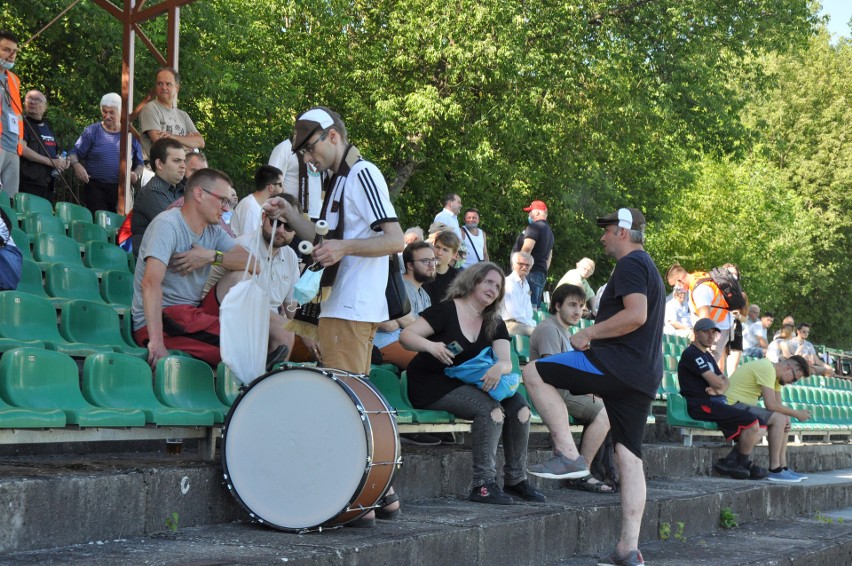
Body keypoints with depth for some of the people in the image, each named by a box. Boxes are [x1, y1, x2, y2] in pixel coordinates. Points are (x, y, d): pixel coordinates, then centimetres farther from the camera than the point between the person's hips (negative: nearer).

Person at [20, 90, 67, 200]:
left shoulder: (47, 126, 20)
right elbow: (22, 149, -15)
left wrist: (61, 161, 9)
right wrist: (51, 162, -15)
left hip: (47, 184, 7)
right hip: (28, 184, -7)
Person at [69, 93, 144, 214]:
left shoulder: (130, 134, 10)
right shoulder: (92, 131, 5)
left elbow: (139, 163, 16)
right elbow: (74, 153, 4)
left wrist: (136, 174, -5)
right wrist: (76, 165, -17)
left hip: (121, 190, 2)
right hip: (96, 189, -2)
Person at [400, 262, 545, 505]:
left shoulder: (495, 324, 10)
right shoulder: (446, 311, -8)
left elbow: (506, 361, -3)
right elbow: (405, 335, -14)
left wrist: (499, 368, -28)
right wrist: (430, 346, -34)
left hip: (465, 384, 7)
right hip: (431, 387, -7)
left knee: (518, 403, -15)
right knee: (490, 407, -29)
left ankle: (516, 480, -7)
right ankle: (483, 484, -26)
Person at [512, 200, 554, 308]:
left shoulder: (534, 226, -7)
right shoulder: (549, 231, 23)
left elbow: (527, 248, -18)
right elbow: (549, 257, 26)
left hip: (530, 271, -10)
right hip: (542, 273, 10)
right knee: (534, 306, 8)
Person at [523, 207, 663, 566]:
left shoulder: (630, 265, -6)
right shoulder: (648, 268, 27)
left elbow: (635, 315, -22)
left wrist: (589, 333, -13)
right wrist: (596, 335, 23)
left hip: (618, 362, -10)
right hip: (643, 377, 10)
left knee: (534, 373, -6)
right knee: (629, 458, 5)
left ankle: (568, 455, -12)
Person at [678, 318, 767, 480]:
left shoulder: (708, 357, 25)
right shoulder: (691, 354, -8)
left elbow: (725, 382, 18)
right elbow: (717, 382, -16)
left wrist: (720, 389, -5)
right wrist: (721, 381, 8)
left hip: (716, 403, 10)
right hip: (701, 405, -10)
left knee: (761, 426, 1)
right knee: (751, 421, -21)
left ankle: (729, 461, -8)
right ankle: (745, 464, -3)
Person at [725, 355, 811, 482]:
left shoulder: (775, 373, 13)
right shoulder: (767, 368, -19)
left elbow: (778, 405, 10)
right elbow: (771, 405, -25)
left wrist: (786, 420, -11)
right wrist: (796, 414, -13)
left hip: (744, 406, 11)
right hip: (733, 405, -11)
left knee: (783, 420, 10)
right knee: (778, 419, -22)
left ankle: (782, 467, 6)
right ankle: (775, 470, -17)